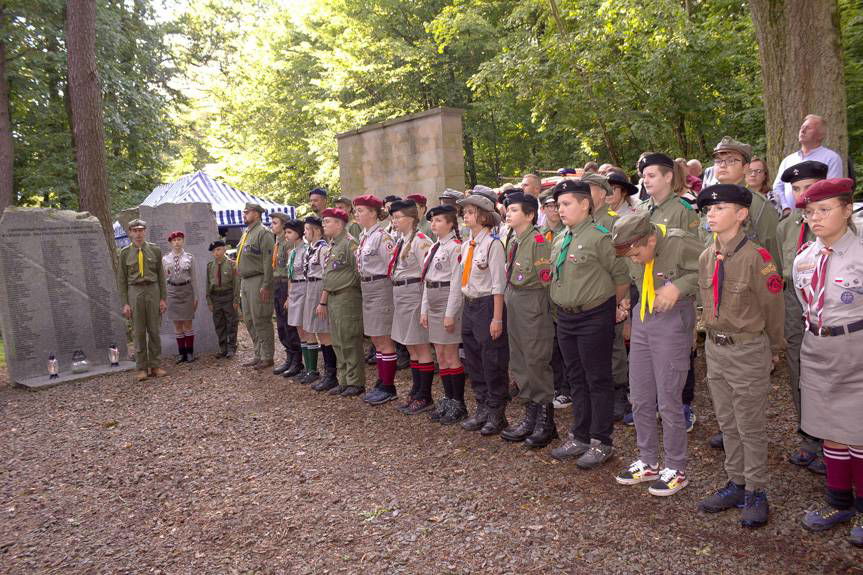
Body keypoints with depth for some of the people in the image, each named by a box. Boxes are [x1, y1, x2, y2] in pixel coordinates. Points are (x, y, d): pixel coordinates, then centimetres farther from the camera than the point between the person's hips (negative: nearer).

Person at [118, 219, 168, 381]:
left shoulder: (155, 250, 5)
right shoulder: (125, 253, 3)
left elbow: (161, 275, 6)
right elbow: (121, 279, 3)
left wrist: (163, 298, 0)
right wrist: (125, 303, -3)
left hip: (153, 290, 1)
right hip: (134, 292, -1)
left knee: (154, 330, 5)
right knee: (138, 332, 3)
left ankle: (154, 366, 13)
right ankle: (142, 368, 10)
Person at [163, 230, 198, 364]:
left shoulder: (189, 258, 2)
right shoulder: (165, 259, 5)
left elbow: (193, 278, 3)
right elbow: (164, 279, 7)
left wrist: (196, 297, 0)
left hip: (186, 290, -2)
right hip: (172, 291, 2)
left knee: (188, 323, 0)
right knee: (177, 324, 5)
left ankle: (190, 352, 7)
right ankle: (181, 352, 12)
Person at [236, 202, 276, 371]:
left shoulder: (263, 232, -10)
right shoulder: (246, 234, 19)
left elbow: (268, 261, -17)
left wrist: (266, 286, -22)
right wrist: (241, 285, 18)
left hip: (257, 281, -9)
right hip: (245, 281, 9)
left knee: (260, 320, -5)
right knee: (249, 320, 12)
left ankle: (267, 357, 4)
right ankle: (258, 354, 21)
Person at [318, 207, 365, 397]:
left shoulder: (349, 243, -12)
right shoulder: (332, 246, 18)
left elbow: (359, 272, -16)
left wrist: (350, 291, -10)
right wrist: (323, 301, 21)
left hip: (347, 297, -9)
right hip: (332, 298, 9)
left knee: (350, 342, -4)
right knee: (338, 343, 12)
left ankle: (356, 383, 5)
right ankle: (344, 381, 21)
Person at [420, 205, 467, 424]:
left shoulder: (455, 247, -11)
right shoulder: (434, 247, 15)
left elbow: (456, 283, -15)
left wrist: (450, 314, -17)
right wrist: (424, 309, 13)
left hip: (448, 303, -9)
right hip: (433, 305, 9)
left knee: (451, 356, -3)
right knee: (440, 356, 11)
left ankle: (459, 405, 7)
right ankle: (448, 400, 21)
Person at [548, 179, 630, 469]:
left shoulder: (600, 238, -13)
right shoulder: (560, 240, 11)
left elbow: (622, 278, -10)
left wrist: (608, 306, 1)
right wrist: (564, 308, 15)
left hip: (594, 318, -8)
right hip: (565, 317, 8)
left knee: (598, 381, 3)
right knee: (576, 380, 16)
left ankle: (601, 442, 15)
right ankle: (580, 437, 29)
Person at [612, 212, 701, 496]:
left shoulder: (679, 243, -17)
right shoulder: (634, 253, 4)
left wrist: (679, 287, -22)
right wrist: (628, 303, 2)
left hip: (673, 319, -7)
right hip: (641, 320, 7)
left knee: (668, 400, 0)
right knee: (640, 398, 12)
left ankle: (676, 469, 18)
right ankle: (648, 462, 29)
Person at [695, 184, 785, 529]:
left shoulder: (755, 257, -17)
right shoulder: (706, 257, 3)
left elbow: (773, 307, -9)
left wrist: (773, 350, 2)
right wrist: (715, 338, 14)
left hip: (748, 351, -6)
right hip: (715, 348, 7)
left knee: (751, 427, 6)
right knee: (727, 423, 16)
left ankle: (756, 493, 21)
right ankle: (736, 484, 31)